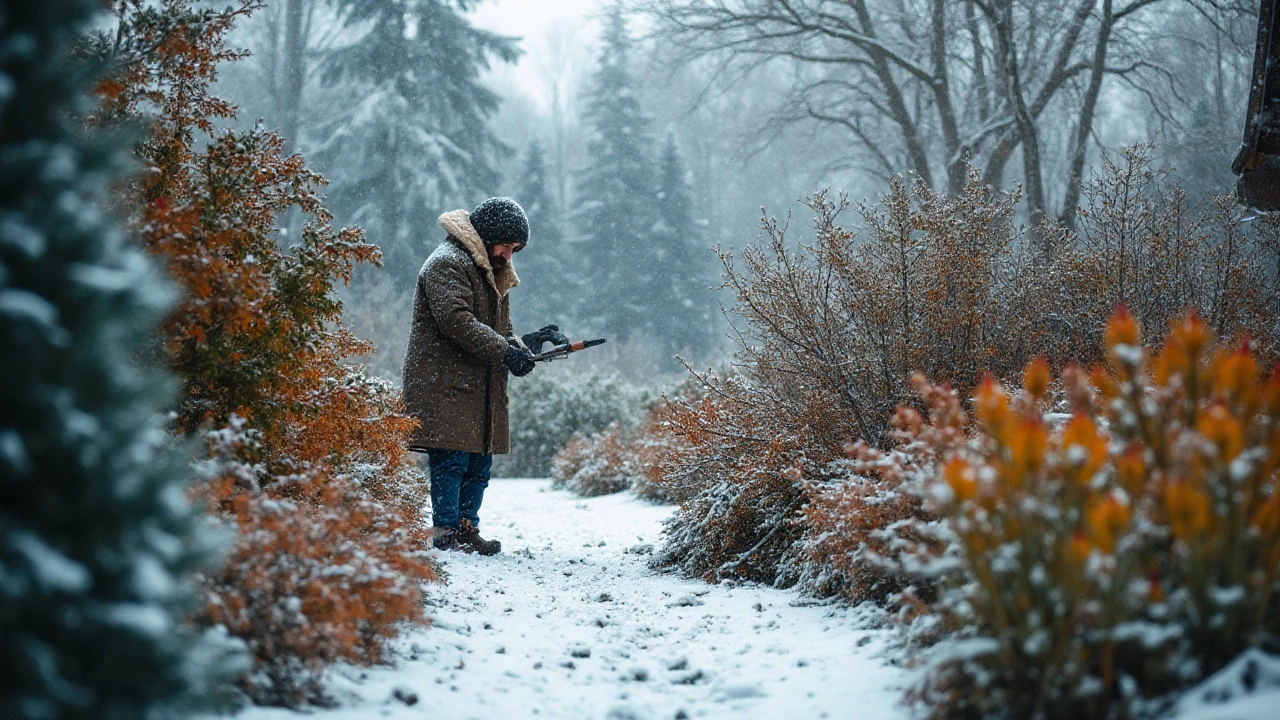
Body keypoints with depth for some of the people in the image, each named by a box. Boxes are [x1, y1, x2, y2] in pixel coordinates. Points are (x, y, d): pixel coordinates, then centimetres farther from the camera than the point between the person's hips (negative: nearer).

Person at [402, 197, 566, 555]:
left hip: (481, 387, 9)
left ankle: (467, 529, 14)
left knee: (480, 461, 8)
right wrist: (505, 352, -22)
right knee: (452, 458, -12)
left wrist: (524, 343, 2)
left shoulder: (493, 272, 24)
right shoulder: (447, 264, -9)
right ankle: (447, 532, -8)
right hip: (445, 384, -9)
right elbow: (456, 320, -21)